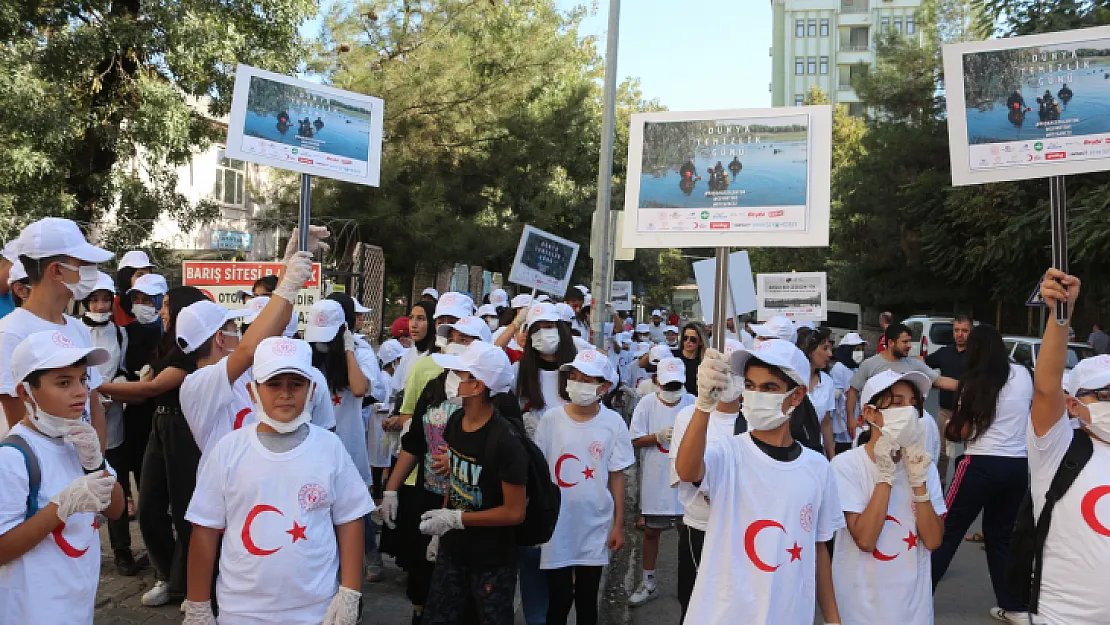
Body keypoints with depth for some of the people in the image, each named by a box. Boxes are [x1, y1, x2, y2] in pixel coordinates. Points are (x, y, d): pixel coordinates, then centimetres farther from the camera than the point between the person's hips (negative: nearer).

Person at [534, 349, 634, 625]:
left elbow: (617, 477, -1)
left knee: (587, 599, 14)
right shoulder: (551, 419, -5)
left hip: (595, 527, 0)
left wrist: (619, 525, 0)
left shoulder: (613, 423, -6)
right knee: (559, 599, 7)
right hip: (556, 526, 0)